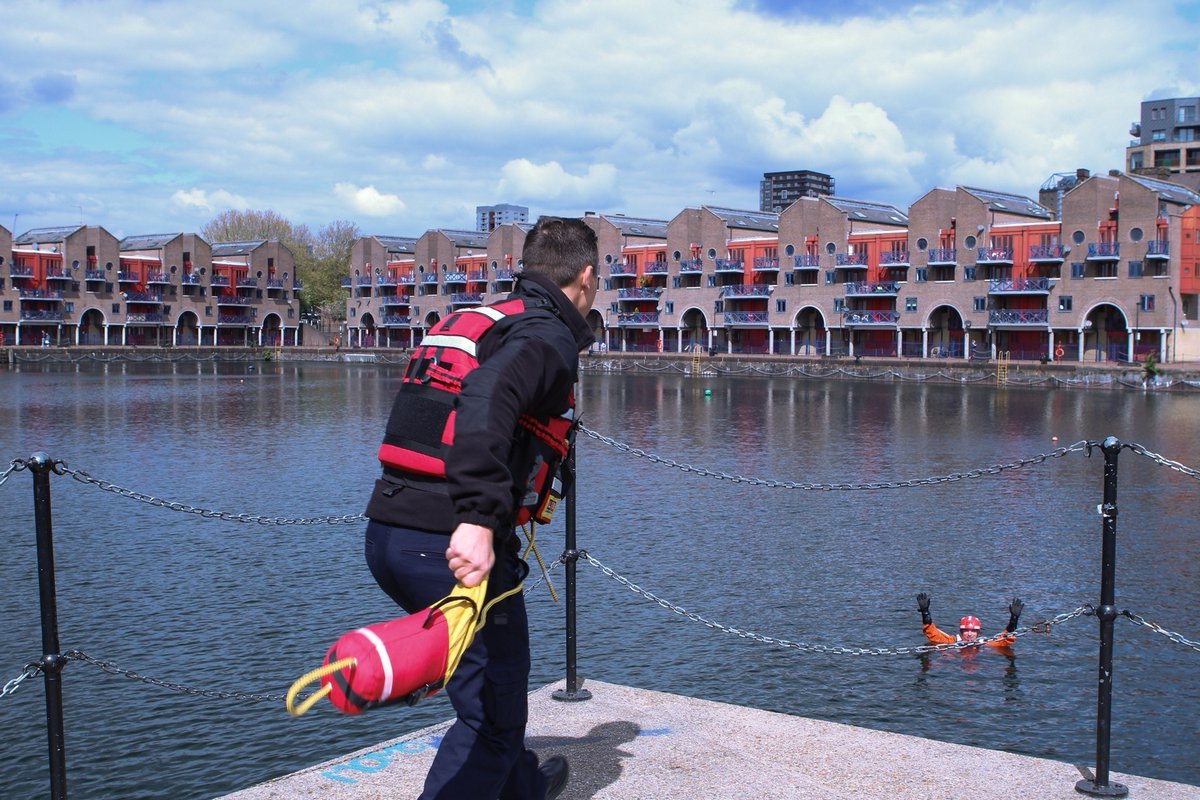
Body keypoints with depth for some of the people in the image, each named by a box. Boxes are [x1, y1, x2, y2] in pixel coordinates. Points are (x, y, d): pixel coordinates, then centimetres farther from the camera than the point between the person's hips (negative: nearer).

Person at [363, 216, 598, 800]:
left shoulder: (471, 320, 20)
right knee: (491, 713, 5)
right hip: (450, 547, -9)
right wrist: (477, 521, -35)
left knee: (492, 685, 29)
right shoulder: (549, 336, -6)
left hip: (385, 533, 9)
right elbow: (487, 401, -27)